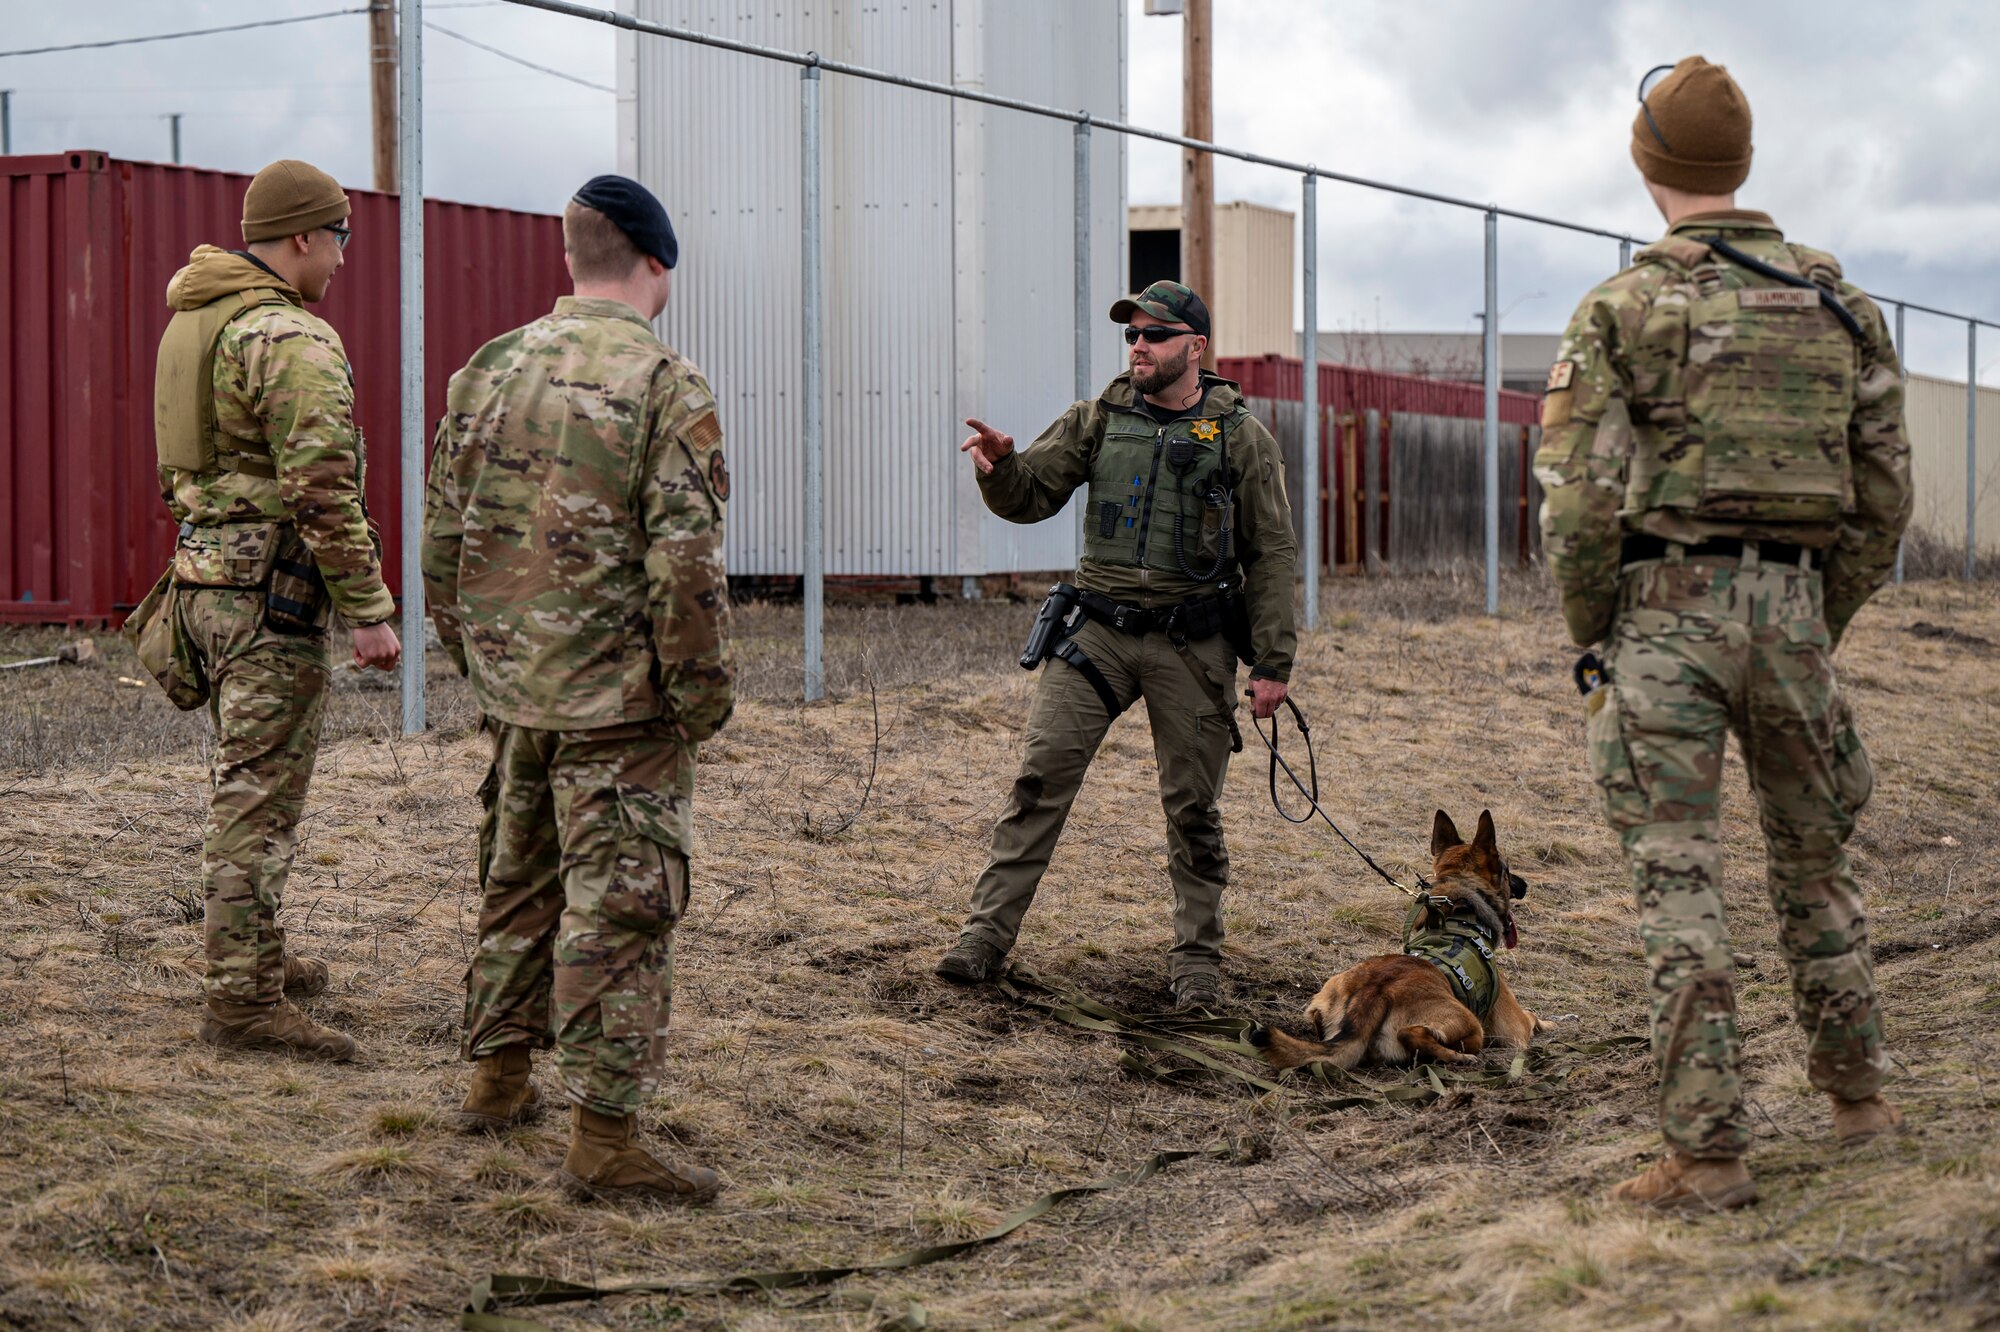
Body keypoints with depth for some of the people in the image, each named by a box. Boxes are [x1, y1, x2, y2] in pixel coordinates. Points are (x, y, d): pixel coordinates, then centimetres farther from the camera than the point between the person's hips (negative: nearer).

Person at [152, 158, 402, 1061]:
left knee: (242, 783, 20)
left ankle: (258, 956, 31)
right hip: (271, 588, -10)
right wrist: (369, 609, -19)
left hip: (204, 571, 10)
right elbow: (322, 488, -22)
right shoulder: (293, 340, -17)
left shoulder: (193, 320, 14)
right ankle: (242, 1000, -5)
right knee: (260, 795, -7)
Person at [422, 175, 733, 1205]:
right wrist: (703, 695, -7)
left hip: (513, 692, 6)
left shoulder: (489, 371, 6)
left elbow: (443, 541, 11)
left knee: (517, 882, 21)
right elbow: (685, 562, -17)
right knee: (619, 909, -3)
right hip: (619, 704, -6)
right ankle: (602, 1138, -2)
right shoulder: (667, 386, -13)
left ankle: (497, 1081, 32)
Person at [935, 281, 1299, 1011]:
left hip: (1191, 643, -2)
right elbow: (1030, 497, 7)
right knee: (1040, 777, -6)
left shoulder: (1241, 436, -1)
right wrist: (1001, 466, -18)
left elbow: (1272, 554, 0)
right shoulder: (1099, 418, 7)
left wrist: (1272, 662, -5)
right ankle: (987, 931, -1)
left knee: (1192, 805, 4)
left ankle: (1197, 957, 17)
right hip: (1098, 631, 2)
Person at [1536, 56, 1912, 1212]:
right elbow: (1885, 494, 8)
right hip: (1792, 606, 4)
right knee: (1815, 857, 21)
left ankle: (1709, 1153, -4)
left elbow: (1579, 502, -10)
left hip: (1666, 607, -4)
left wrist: (1593, 637, 3)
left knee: (1682, 883, -2)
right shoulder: (1841, 305, 7)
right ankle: (1858, 1092, 32)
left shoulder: (1622, 311, -5)